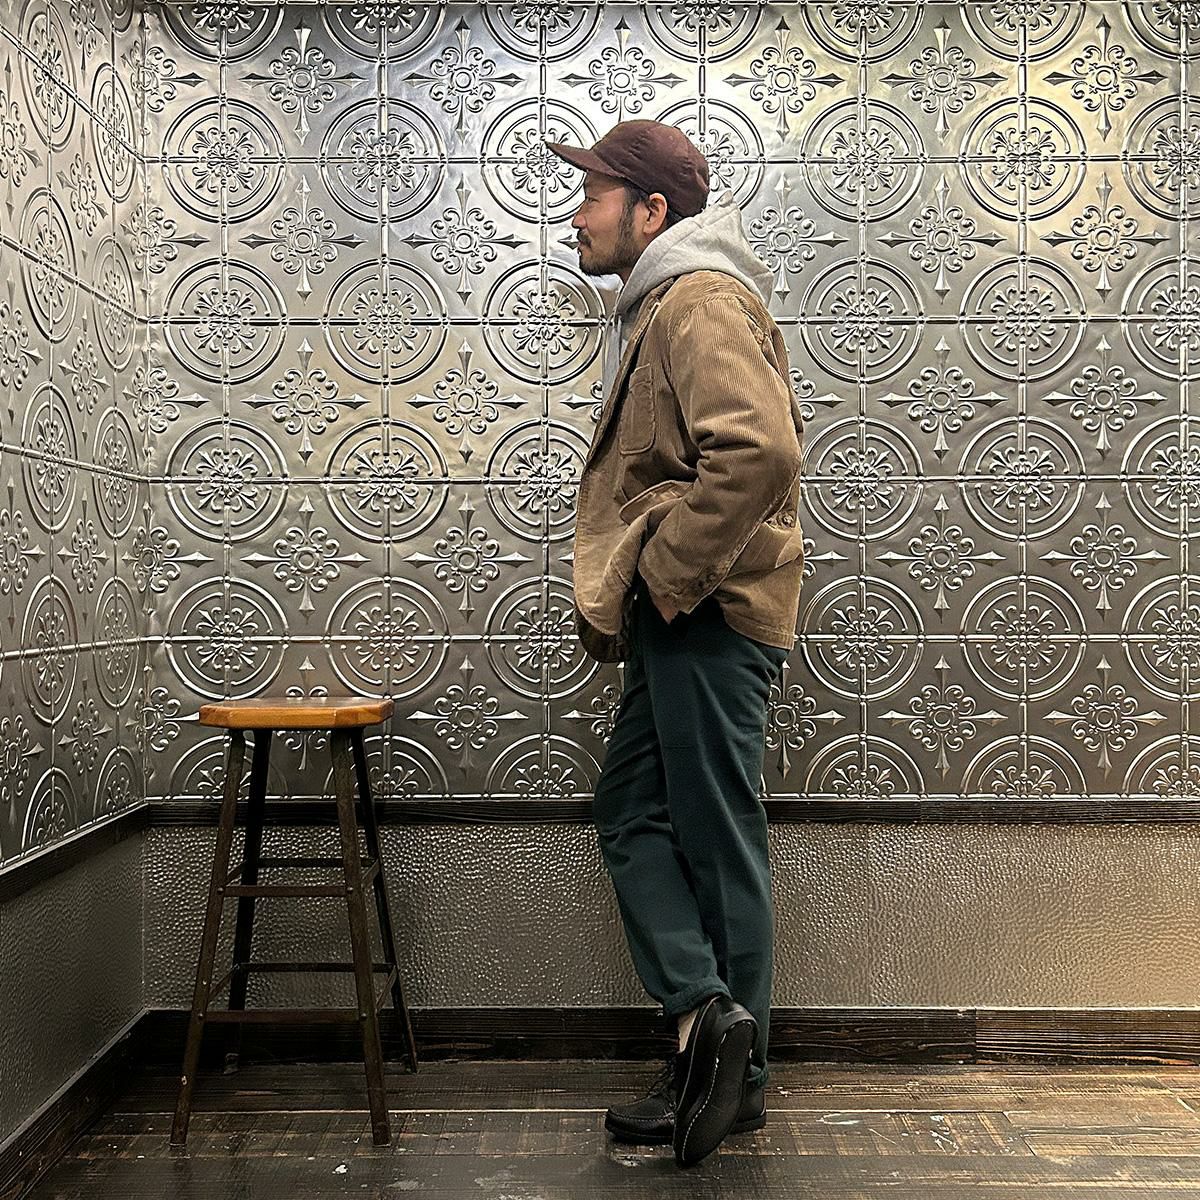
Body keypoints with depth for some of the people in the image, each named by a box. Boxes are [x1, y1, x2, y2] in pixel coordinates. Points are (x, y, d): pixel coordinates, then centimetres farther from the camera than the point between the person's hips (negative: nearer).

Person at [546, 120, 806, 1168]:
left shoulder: (701, 297, -11)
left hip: (707, 617, -11)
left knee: (716, 841, -1)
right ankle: (708, 1020, 16)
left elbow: (759, 453, -28)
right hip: (678, 620, 11)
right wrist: (620, 593, 15)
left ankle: (738, 1079, 13)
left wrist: (658, 579, -20)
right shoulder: (662, 304, 23)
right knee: (632, 810, 12)